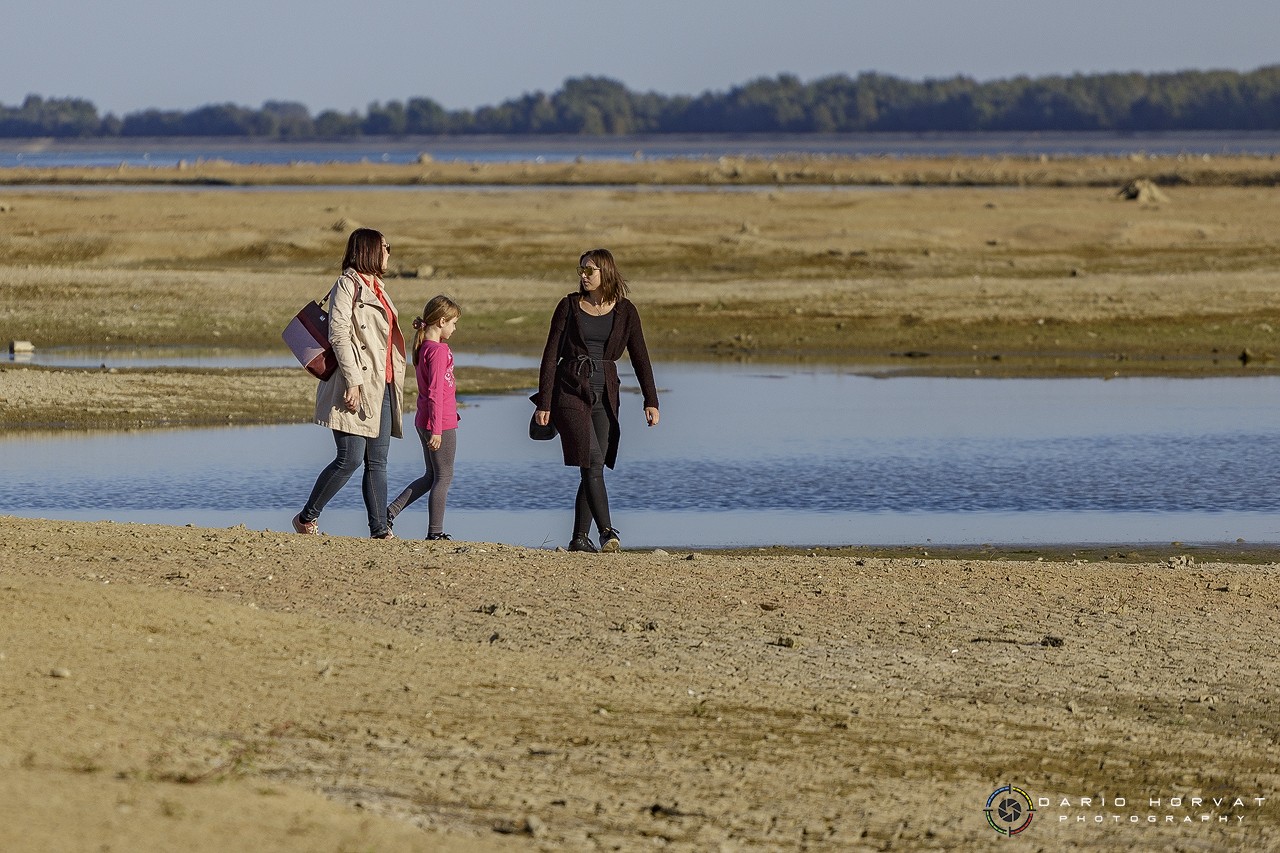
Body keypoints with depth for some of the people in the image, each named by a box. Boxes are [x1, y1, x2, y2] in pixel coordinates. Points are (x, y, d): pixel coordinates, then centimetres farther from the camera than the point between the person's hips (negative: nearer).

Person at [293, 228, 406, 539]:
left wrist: (393, 385, 21)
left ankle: (380, 529, 4)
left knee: (377, 462, 5)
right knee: (350, 458, -10)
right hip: (357, 388, -9)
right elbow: (339, 335, -16)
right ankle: (307, 519, 2)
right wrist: (352, 380, -22)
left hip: (382, 388, 9)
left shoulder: (376, 288, 20)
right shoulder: (347, 285, -8)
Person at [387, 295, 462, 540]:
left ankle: (390, 511, 12)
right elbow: (435, 393, -21)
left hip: (424, 422, 9)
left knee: (431, 476, 17)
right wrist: (436, 430, -21)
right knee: (444, 477, 1)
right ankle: (435, 532, 4)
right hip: (441, 424, -9)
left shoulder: (423, 348, 11)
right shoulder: (439, 351, -18)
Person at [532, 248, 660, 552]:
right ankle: (607, 531, -20)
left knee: (593, 468, 1)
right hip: (570, 390, -3)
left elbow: (640, 357, 5)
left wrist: (651, 401, -4)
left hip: (604, 395, 3)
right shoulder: (570, 306, 1)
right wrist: (543, 403, -5)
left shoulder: (624, 310, 5)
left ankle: (580, 538, 8)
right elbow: (550, 355, 1)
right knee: (593, 462, -16)